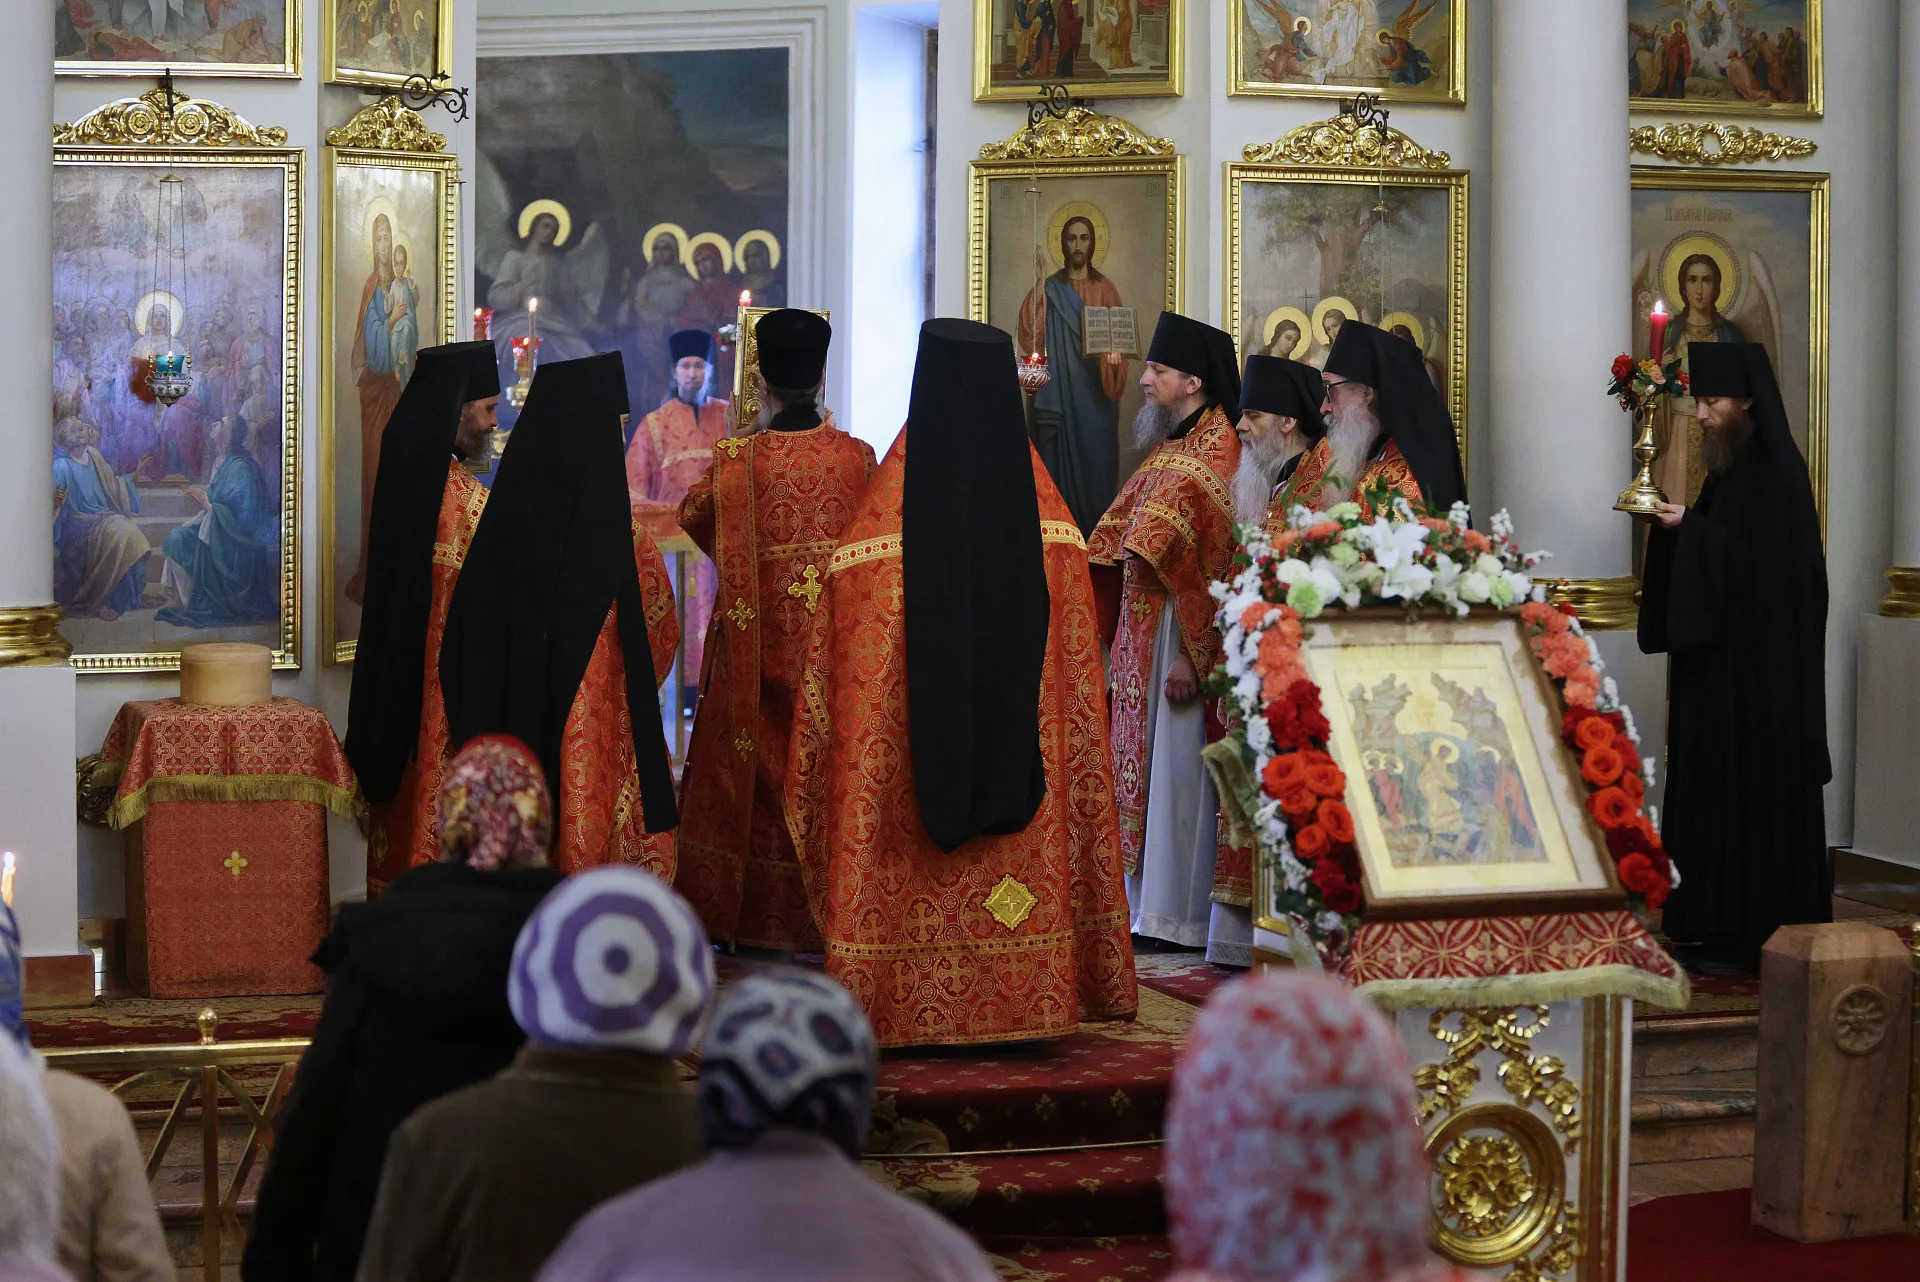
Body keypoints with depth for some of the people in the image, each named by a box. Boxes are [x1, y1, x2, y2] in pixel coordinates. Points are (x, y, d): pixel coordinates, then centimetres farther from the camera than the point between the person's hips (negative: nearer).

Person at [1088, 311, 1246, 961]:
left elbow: (1214, 564, -20)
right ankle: (1158, 905, 16)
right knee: (1151, 764, 10)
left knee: (1182, 769, -5)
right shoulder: (1171, 449, 16)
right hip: (1146, 629, 9)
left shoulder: (1217, 455, -14)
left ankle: (1186, 914, 0)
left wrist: (1191, 656, -23)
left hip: (1185, 633, -9)